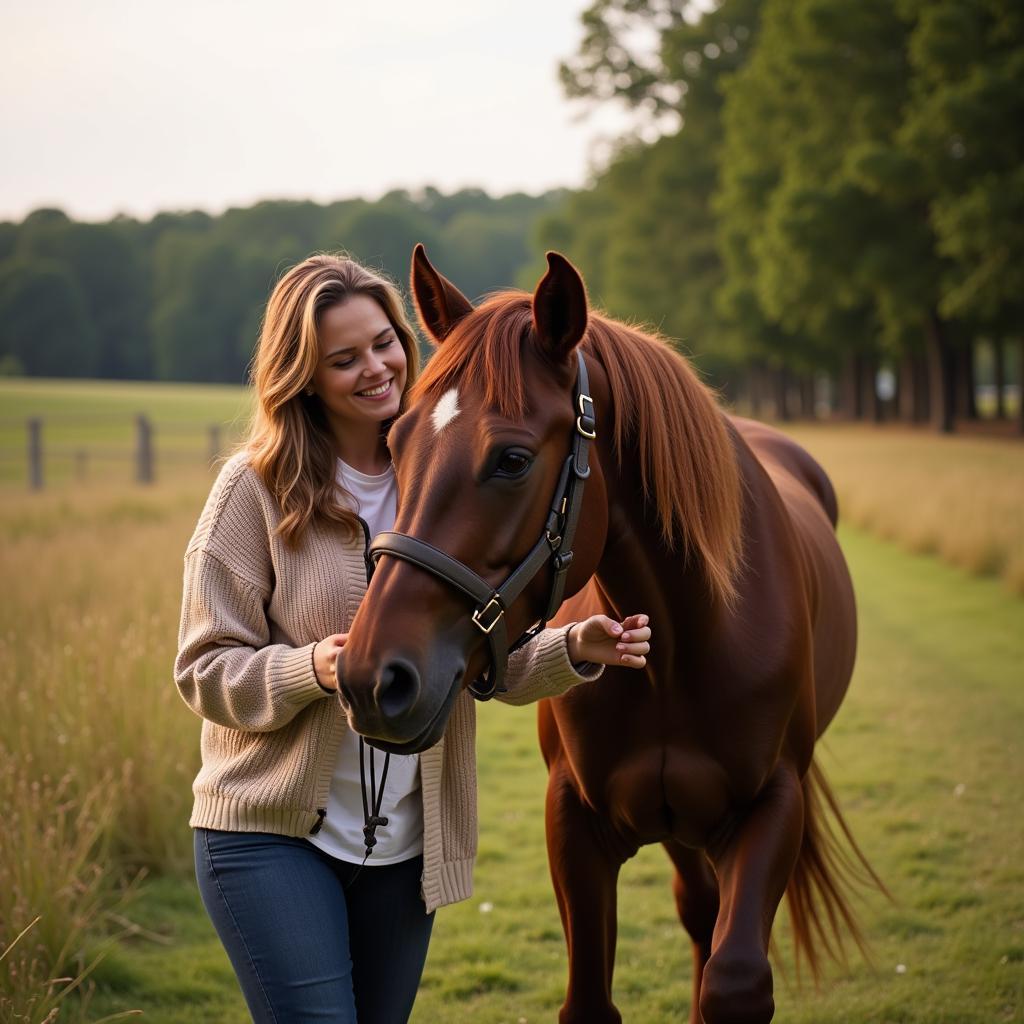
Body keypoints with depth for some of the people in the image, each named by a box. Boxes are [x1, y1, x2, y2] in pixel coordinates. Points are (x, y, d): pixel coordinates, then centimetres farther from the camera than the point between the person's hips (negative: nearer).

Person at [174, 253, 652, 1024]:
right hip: (273, 834, -4)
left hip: (406, 841, 4)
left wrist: (574, 649, -13)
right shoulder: (257, 487, -8)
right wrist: (313, 668, -27)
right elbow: (205, 669, -9)